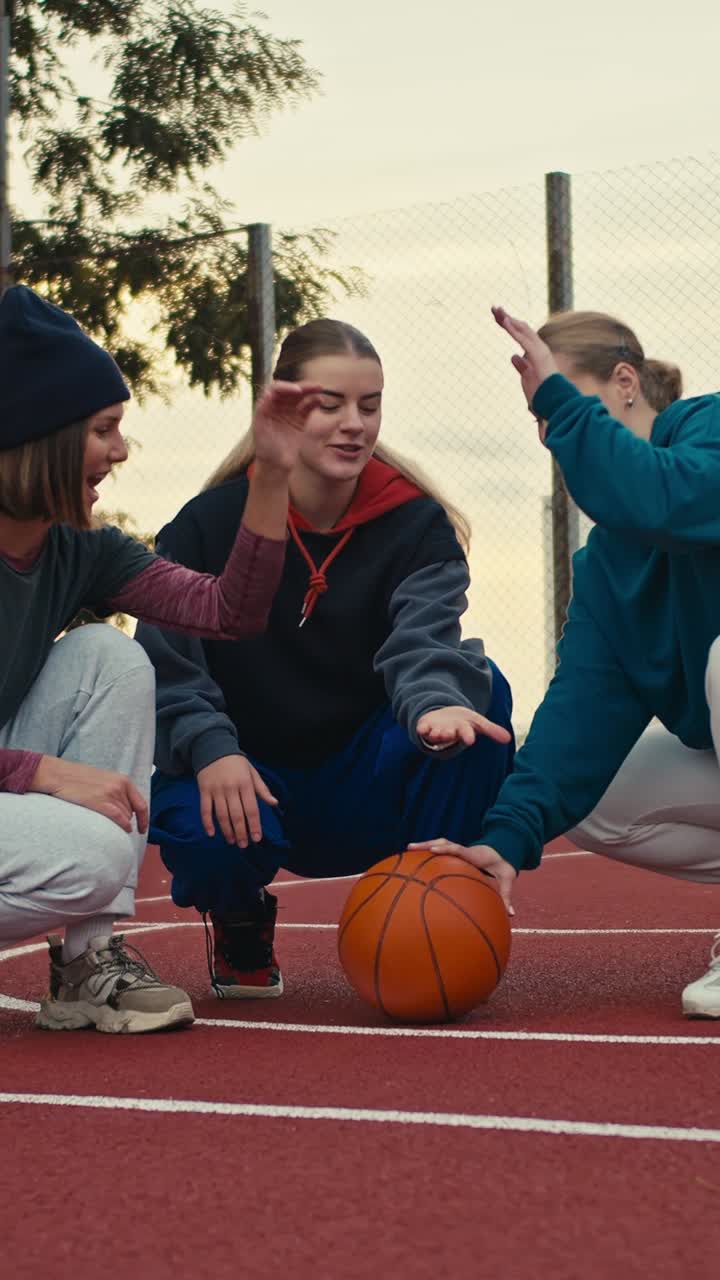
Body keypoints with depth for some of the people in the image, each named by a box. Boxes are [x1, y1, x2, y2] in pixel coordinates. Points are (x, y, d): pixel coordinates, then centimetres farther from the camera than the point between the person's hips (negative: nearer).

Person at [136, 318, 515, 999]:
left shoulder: (417, 523, -6)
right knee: (201, 826, -36)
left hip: (368, 792, 1)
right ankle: (240, 922, 5)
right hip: (248, 781, -1)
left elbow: (425, 637, -25)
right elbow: (166, 662, -13)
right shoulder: (210, 523, -8)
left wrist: (437, 703, -48)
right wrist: (210, 748, -33)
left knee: (480, 691, -26)